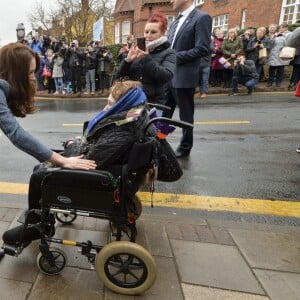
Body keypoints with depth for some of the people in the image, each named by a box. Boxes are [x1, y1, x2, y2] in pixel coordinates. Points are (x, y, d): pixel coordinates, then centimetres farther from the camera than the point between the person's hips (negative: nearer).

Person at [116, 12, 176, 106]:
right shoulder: (139, 50, 13)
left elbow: (167, 76, -18)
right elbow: (119, 75, 9)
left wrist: (147, 59, -23)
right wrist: (127, 60, -10)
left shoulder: (168, 53, 1)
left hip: (154, 102, -4)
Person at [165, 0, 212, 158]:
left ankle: (185, 147, 23)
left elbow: (203, 49, -17)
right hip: (168, 75, 8)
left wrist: (176, 57, -15)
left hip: (183, 77, -7)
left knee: (185, 115, 6)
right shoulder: (176, 21, 17)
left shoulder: (201, 18, -8)